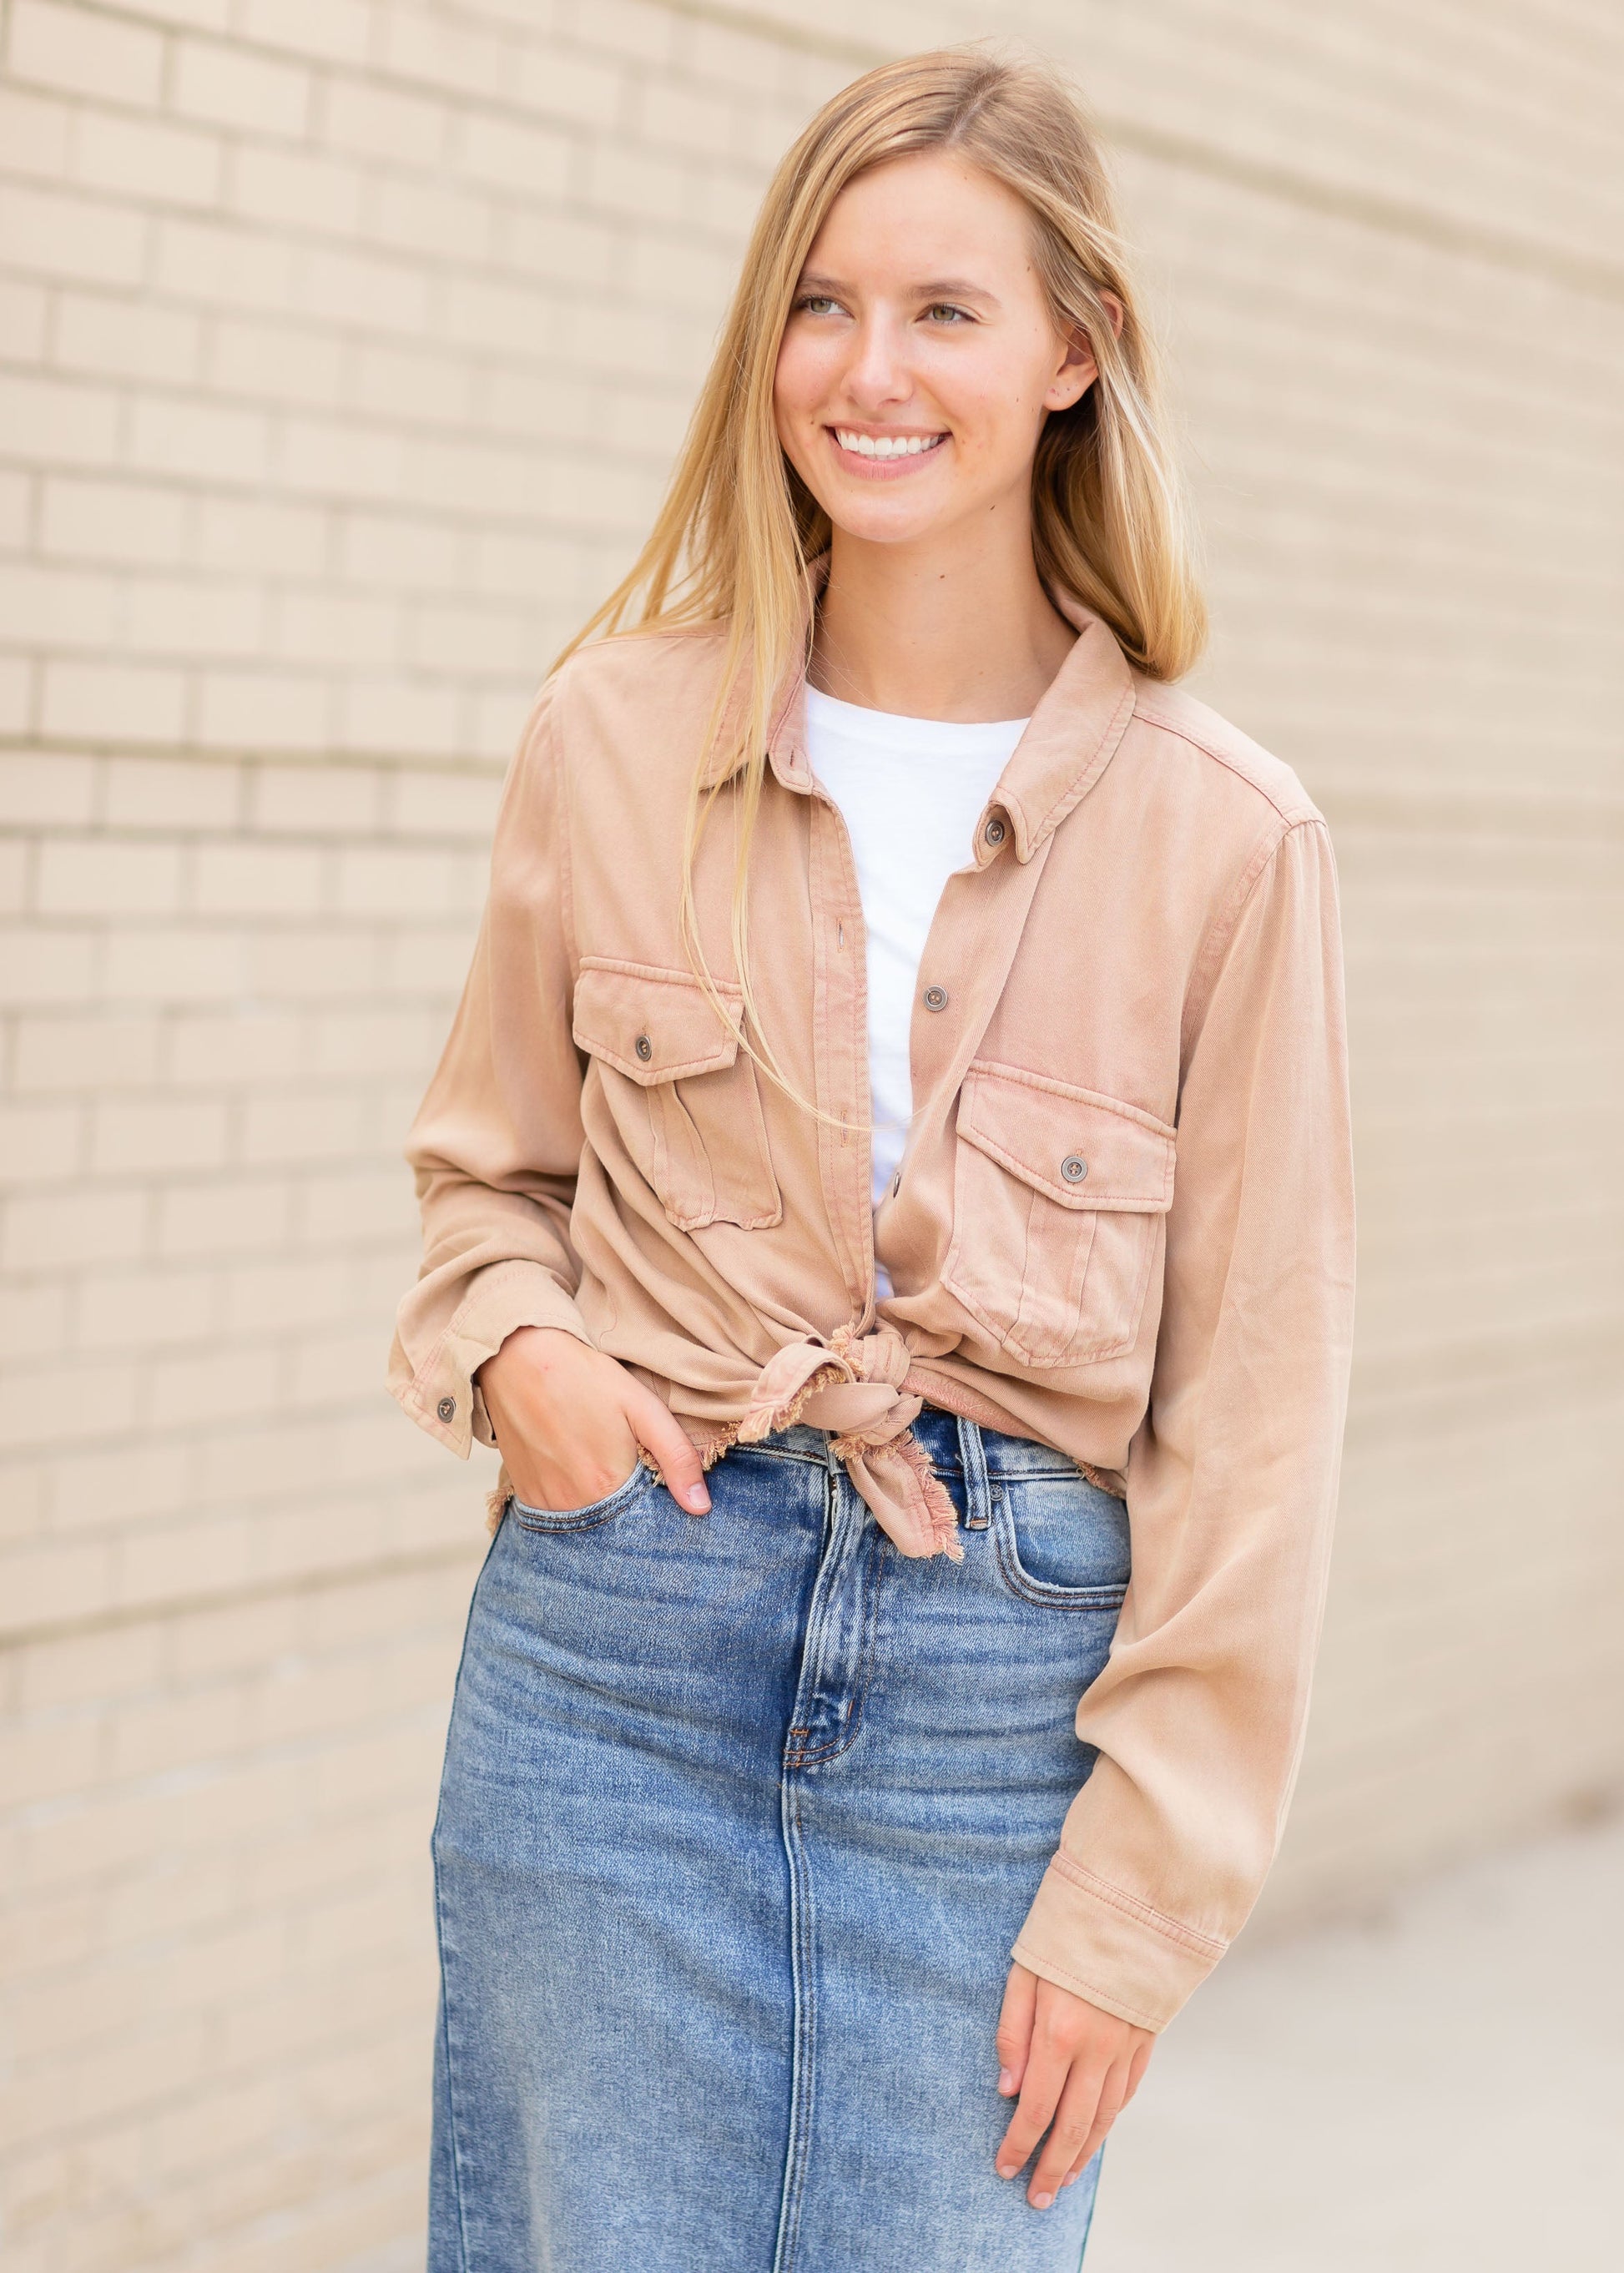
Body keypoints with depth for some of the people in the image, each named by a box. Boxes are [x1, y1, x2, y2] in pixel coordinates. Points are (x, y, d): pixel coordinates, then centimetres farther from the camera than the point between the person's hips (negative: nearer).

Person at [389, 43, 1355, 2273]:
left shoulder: (1226, 837, -5)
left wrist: (1140, 1898, -5)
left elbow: (1248, 1404, -3)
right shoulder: (613, 735, 1)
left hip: (1008, 1666, -1)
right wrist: (510, 1346, -7)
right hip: (619, 1624, 2)